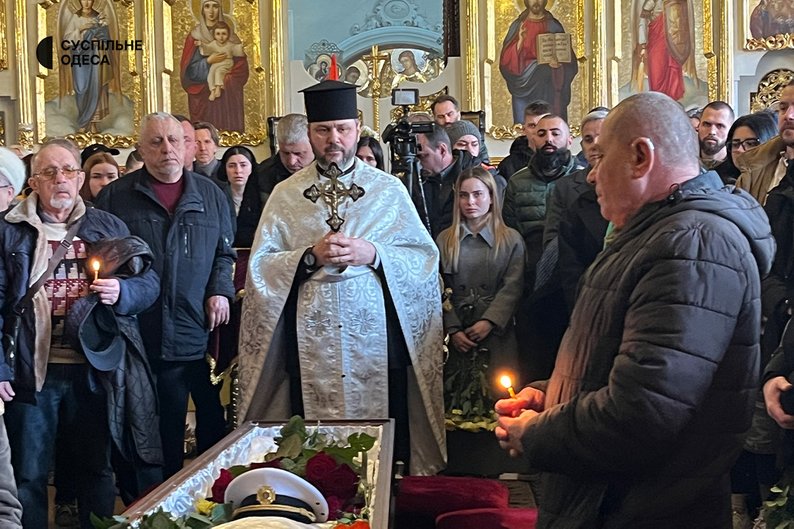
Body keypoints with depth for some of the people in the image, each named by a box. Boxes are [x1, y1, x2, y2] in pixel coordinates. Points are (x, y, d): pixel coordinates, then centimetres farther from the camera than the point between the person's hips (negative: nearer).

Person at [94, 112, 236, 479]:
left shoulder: (210, 195, 11)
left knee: (214, 422, 9)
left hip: (204, 333, 2)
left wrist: (221, 290, 0)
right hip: (148, 337, -2)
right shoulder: (116, 197, 3)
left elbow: (225, 253, 15)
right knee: (165, 434, 8)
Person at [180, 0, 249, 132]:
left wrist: (222, 82, -12)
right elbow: (189, 70, -1)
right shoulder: (194, 37, 3)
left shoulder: (230, 36, 5)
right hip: (202, 96, -1)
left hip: (227, 96, 1)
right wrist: (208, 61, -14)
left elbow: (241, 67, -1)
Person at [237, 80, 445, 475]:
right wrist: (310, 256, -13)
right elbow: (260, 265, 3)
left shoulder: (389, 190, 9)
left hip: (377, 343, 0)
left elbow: (425, 259, 3)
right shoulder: (285, 195, 9)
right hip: (310, 347, 1)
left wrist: (374, 255, -13)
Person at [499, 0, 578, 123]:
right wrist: (520, 42, -17)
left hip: (549, 89, 0)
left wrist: (557, 63, -15)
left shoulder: (554, 26, 8)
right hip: (525, 87, 0)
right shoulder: (517, 26, 7)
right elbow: (506, 60, -1)